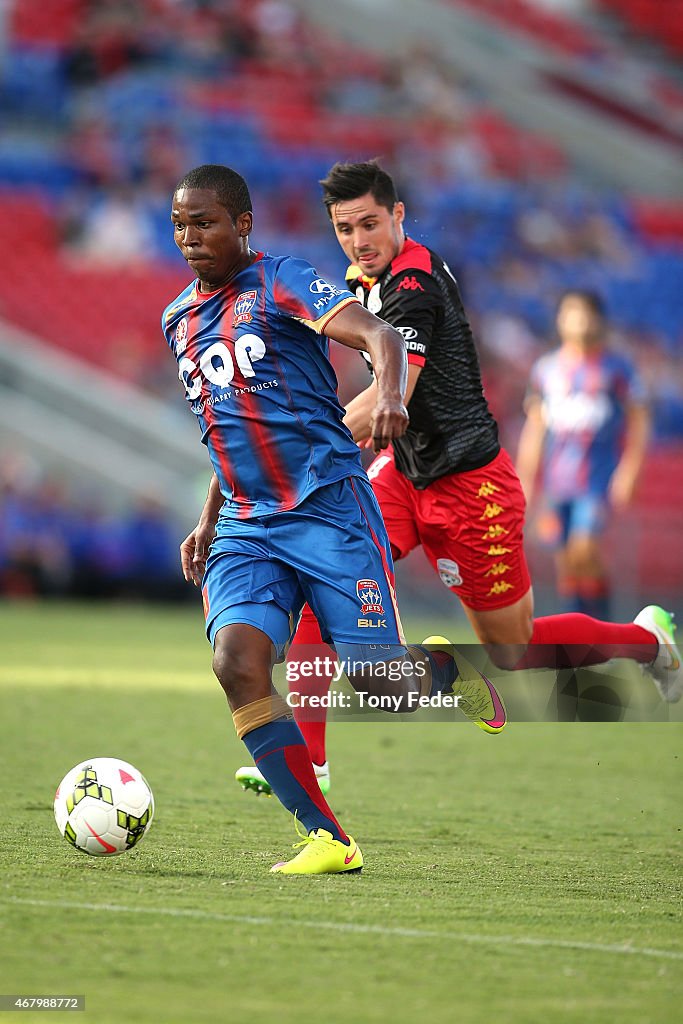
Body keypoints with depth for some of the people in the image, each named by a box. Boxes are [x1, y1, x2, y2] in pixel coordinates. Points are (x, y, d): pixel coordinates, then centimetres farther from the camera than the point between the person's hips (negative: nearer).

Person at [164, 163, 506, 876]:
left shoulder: (279, 283, -4)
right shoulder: (178, 321, 16)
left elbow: (377, 333, -19)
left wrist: (388, 396, -40)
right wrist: (208, 521, 20)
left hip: (328, 504, -5)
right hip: (246, 525, 5)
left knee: (379, 679, -8)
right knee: (237, 661, -20)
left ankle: (456, 677, 31)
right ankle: (326, 840, -13)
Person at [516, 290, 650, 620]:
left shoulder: (616, 367, -1)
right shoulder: (546, 368, 10)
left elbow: (639, 420, 2)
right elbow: (534, 426, 17)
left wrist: (628, 471, -6)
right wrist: (525, 478, 15)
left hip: (598, 478, -4)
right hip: (557, 479, 4)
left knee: (583, 550, -18)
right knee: (565, 561, 3)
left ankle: (602, 625, -1)